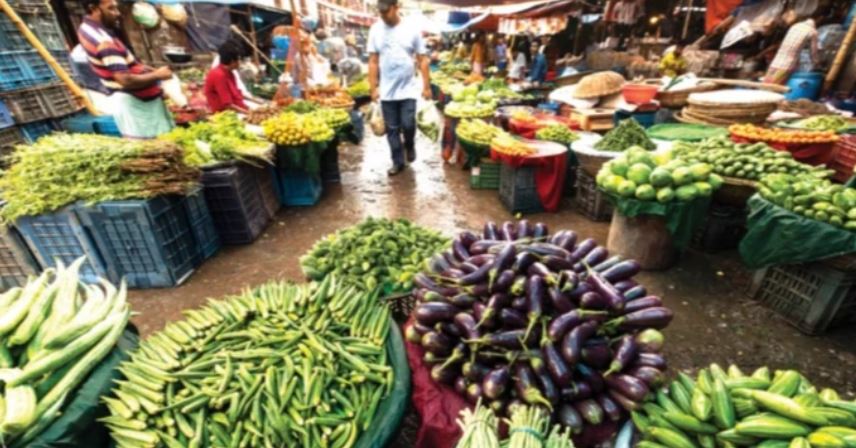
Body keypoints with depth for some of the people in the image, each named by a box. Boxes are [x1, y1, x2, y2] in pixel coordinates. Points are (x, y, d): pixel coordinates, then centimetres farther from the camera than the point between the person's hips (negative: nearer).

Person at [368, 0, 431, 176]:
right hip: (387, 91, 2)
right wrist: (374, 87, -2)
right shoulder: (375, 30, 1)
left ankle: (410, 145, 29)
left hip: (408, 89, -1)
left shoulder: (412, 29, -2)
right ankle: (398, 162, 19)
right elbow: (373, 61, 3)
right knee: (392, 129, 5)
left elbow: (422, 60, 1)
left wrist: (427, 86, -3)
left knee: (408, 125, -5)